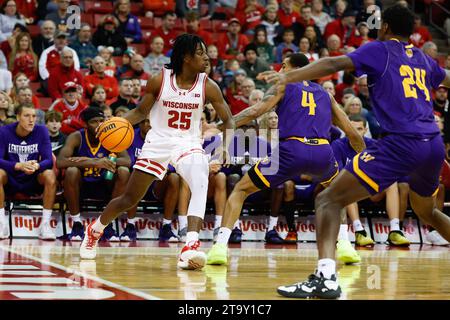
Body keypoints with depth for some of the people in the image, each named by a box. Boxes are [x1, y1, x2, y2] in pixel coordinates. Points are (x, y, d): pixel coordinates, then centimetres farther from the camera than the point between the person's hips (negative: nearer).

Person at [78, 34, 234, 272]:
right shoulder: (160, 80, -9)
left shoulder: (208, 87, -8)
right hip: (158, 142, 0)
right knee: (130, 198, 10)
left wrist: (228, 144, -22)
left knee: (201, 183, -33)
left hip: (188, 143, 0)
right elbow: (141, 112, 3)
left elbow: (228, 120, -3)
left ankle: (190, 247, -41)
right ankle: (94, 230, 38)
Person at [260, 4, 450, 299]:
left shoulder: (379, 50, 6)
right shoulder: (423, 59, 22)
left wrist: (288, 77, -11)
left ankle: (326, 277, -23)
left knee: (329, 199, -4)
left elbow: (335, 64, -9)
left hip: (401, 142, -7)